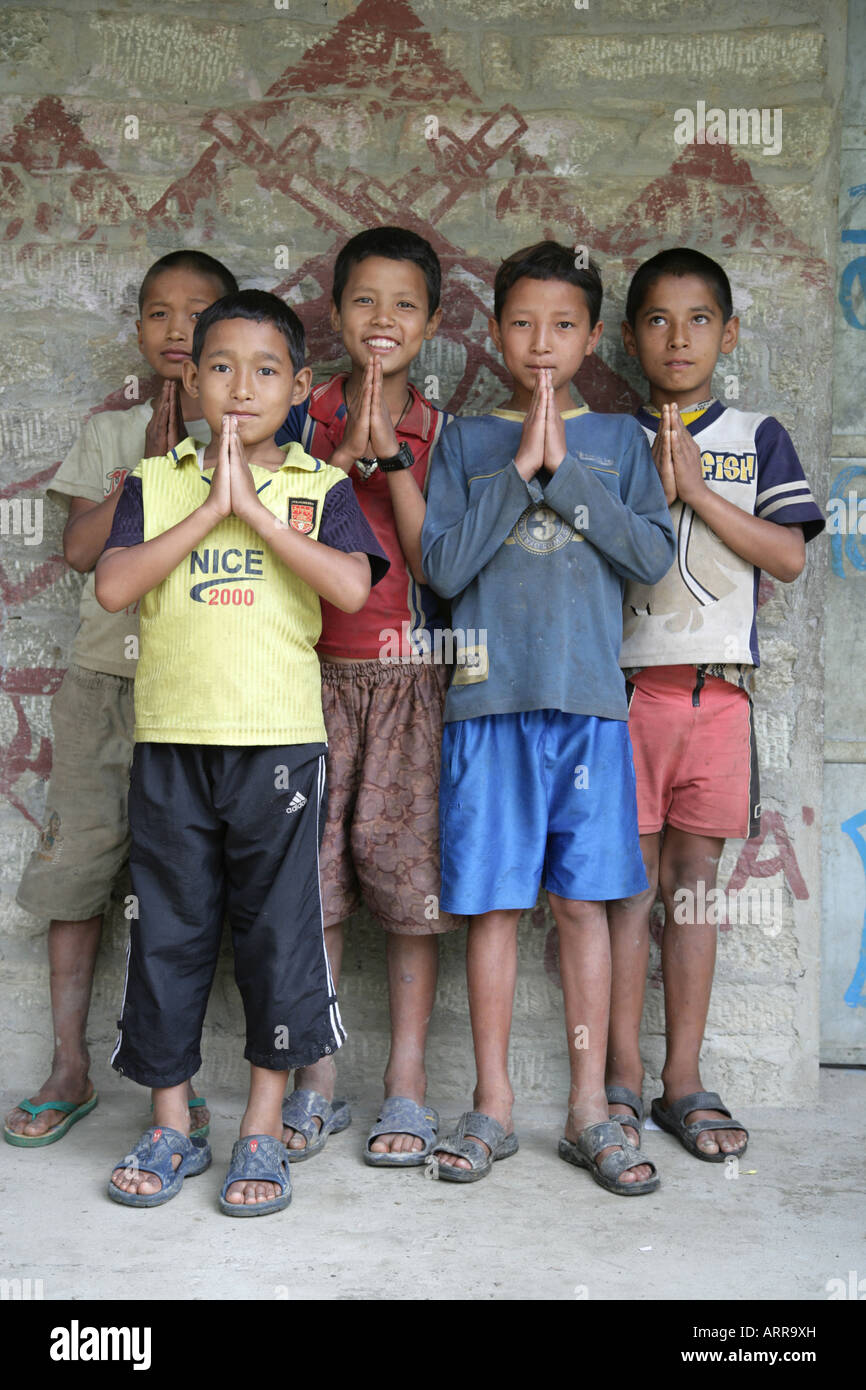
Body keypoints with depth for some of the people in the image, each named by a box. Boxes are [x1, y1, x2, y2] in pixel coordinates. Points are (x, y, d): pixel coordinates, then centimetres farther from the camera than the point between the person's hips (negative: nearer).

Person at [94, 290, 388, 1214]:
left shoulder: (318, 488, 6)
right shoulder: (154, 484, 9)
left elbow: (352, 588, -11)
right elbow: (112, 586, -6)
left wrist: (255, 509, -12)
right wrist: (210, 507, -10)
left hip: (280, 738, -1)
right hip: (170, 739, 1)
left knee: (278, 929, 4)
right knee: (168, 931, 8)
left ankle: (263, 1131, 17)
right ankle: (171, 1125, 23)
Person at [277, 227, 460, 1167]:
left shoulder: (439, 433, 7)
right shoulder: (302, 420, 8)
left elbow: (431, 560, -4)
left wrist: (392, 456, -11)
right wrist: (345, 459, -10)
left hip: (408, 674, -1)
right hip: (312, 669, 1)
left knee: (408, 872, 0)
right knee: (309, 875, 3)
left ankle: (406, 1090, 12)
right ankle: (316, 1085, 17)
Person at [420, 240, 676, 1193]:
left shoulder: (617, 439, 11)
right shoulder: (466, 441, 8)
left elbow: (653, 556, -2)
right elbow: (444, 565, -4)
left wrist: (565, 469, -8)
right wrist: (521, 467, -8)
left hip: (588, 701, 1)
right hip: (489, 701, 0)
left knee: (582, 900, 5)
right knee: (494, 903, 4)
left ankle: (589, 1111, 16)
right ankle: (492, 1106, 18)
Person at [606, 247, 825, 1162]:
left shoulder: (756, 439, 11)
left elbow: (788, 556, 0)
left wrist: (699, 490, -7)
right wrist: (654, 490, -10)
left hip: (718, 688, 1)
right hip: (626, 681, -1)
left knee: (694, 879, 6)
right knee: (631, 879, 1)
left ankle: (683, 1083, 15)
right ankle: (622, 1079, 11)